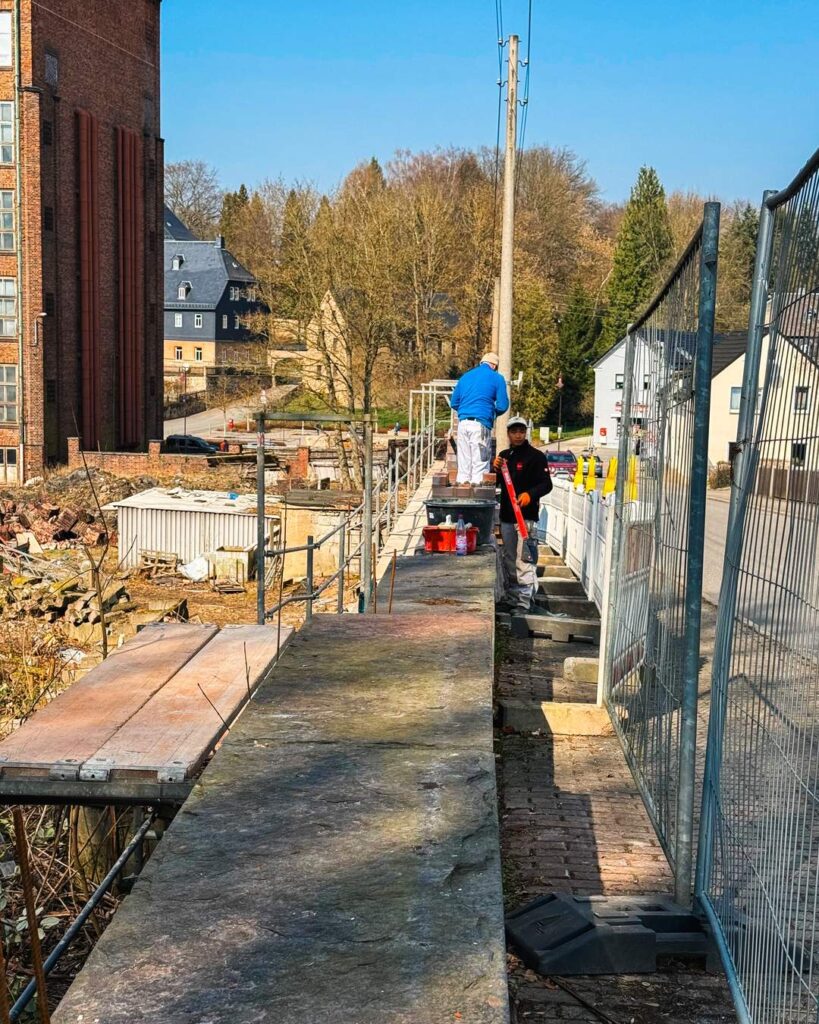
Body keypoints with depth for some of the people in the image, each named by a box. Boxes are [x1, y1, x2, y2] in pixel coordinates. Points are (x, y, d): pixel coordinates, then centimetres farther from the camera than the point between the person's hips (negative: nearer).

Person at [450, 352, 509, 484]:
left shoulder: (465, 376, 18)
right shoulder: (496, 378, 4)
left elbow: (454, 403, 19)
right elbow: (502, 405, -1)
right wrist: (493, 413, 19)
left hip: (463, 423, 5)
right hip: (481, 424, -5)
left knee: (463, 462, 8)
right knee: (480, 463, -2)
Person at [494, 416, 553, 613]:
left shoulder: (535, 456, -5)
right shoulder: (504, 455, 16)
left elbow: (546, 484, -10)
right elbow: (497, 483, 19)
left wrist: (530, 494, -28)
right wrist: (496, 469, -2)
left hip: (526, 516, -7)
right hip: (506, 515, 7)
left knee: (524, 560, -10)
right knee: (508, 560, 13)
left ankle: (524, 602, -9)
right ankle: (510, 598, 22)